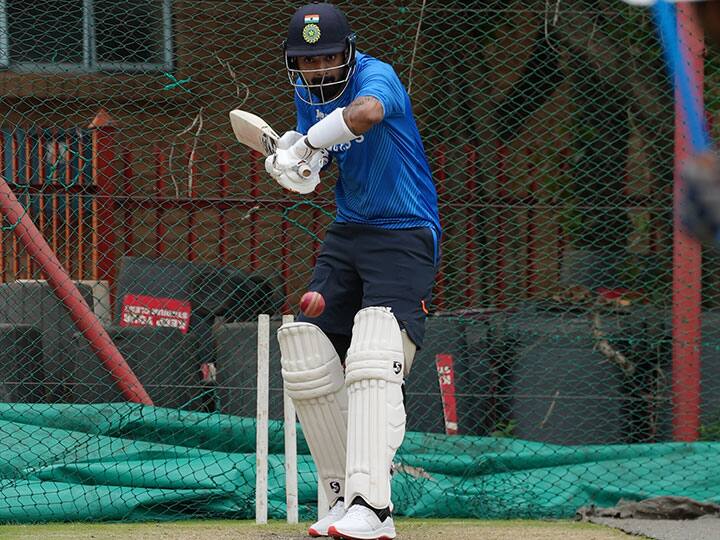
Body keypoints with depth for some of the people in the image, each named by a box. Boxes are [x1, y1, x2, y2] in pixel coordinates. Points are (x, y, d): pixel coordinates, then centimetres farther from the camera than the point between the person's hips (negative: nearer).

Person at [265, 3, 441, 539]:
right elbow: (309, 172, 10)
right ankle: (346, 495, 12)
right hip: (347, 233, 9)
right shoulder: (308, 91, 6)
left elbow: (366, 113, -44)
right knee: (309, 364, 3)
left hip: (405, 236, -9)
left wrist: (306, 143, -32)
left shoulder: (376, 76, -19)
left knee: (373, 364, -25)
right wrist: (292, 161, -13)